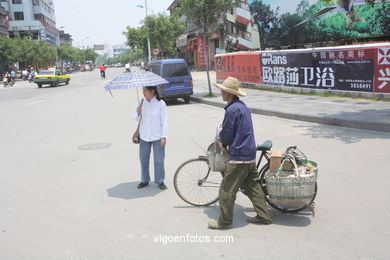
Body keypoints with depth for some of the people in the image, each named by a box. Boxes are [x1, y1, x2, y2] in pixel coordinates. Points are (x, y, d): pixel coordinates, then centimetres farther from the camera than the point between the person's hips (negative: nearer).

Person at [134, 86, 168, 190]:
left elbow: (164, 121, -8)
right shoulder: (142, 102, 2)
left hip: (157, 137, -4)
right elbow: (138, 119, 9)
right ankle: (144, 180, 25)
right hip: (144, 136, 4)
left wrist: (164, 136, -12)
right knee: (143, 159, 11)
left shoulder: (161, 103, -9)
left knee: (159, 160, 3)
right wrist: (138, 113, -14)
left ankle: (160, 181, 17)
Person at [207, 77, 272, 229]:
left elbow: (226, 134, -15)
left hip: (238, 156, -10)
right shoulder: (243, 106, 13)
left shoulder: (232, 110, -19)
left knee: (227, 189, 1)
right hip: (250, 154, 10)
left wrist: (221, 141, 6)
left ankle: (225, 221, 13)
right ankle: (263, 216, 25)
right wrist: (224, 140, 15)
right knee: (252, 186, 18)